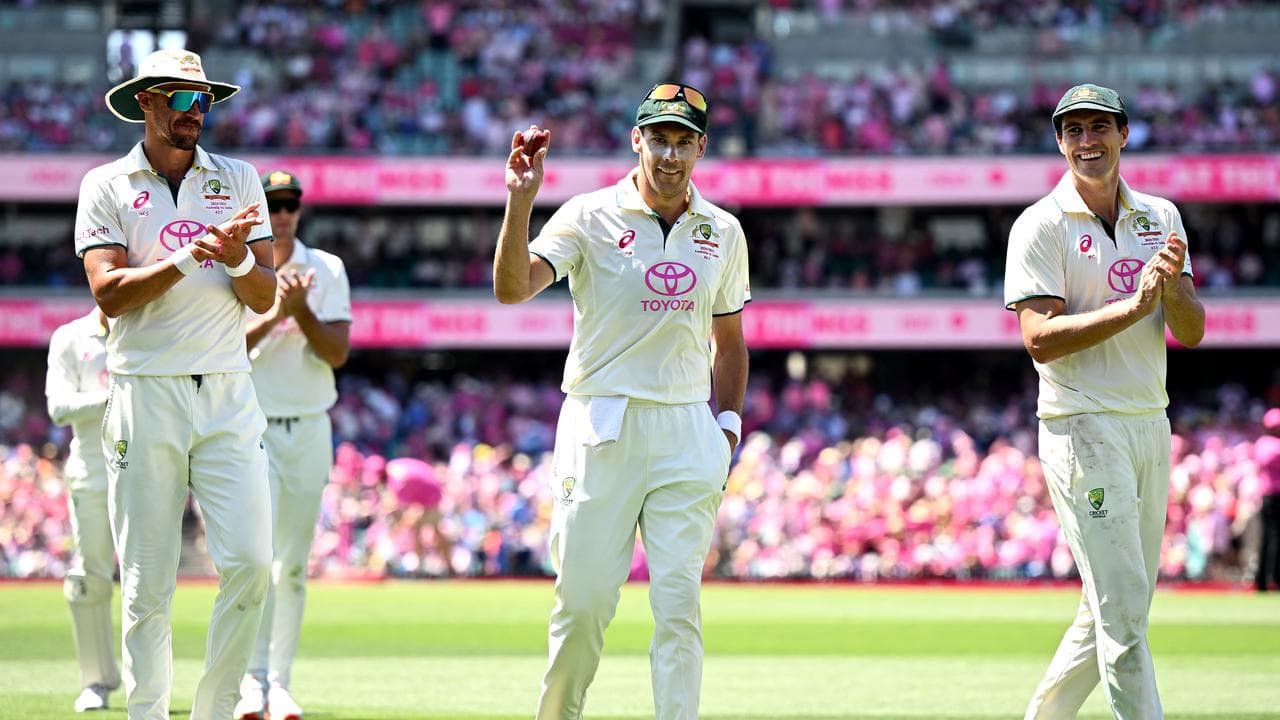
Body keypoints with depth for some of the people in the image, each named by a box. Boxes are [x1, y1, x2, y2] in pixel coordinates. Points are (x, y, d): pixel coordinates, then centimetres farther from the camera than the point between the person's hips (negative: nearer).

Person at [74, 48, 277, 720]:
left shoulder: (238, 179, 12)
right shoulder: (106, 186, 6)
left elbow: (264, 298, 7)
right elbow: (109, 294, -7)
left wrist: (237, 260, -15)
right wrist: (192, 256, -17)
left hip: (227, 393, 2)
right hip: (145, 394, -2)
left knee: (249, 563, -10)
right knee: (147, 582, -2)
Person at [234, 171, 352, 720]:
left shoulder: (326, 270, 5)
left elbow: (337, 353, -4)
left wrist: (302, 310, -19)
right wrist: (274, 315, -21)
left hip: (309, 429, 3)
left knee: (293, 565, 5)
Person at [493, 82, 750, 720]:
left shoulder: (722, 232, 10)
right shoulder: (590, 218, -3)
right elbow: (512, 288, -18)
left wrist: (727, 423, 9)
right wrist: (520, 201, -30)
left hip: (686, 434, 3)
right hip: (600, 432, -3)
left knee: (679, 602, -3)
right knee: (583, 600, 0)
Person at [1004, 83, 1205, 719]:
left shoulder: (1160, 218, 11)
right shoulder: (1041, 226, -6)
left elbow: (1190, 334, 6)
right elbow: (1041, 340, -16)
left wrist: (1172, 282, -16)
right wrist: (1135, 305, -23)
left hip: (1151, 426, 6)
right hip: (1083, 432, -6)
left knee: (1116, 610, 11)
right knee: (1122, 606, -12)